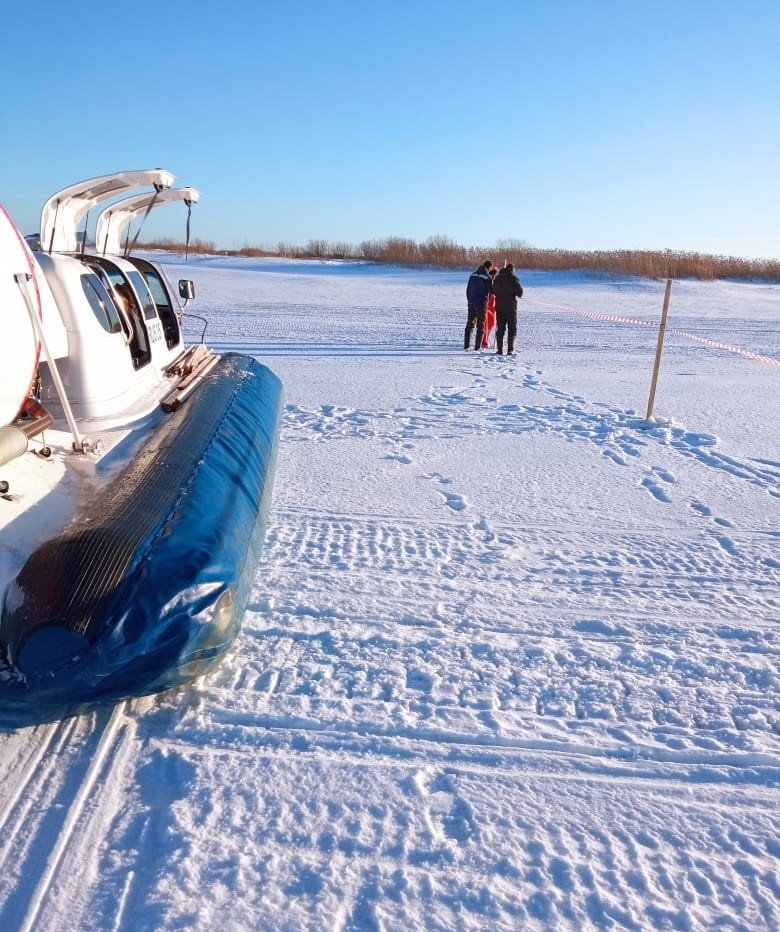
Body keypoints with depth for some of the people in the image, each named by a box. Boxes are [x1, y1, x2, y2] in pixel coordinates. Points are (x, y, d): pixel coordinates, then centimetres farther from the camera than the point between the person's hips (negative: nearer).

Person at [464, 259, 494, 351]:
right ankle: (477, 346, 1)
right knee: (481, 325, 3)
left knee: (470, 324, 11)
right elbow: (492, 290, -5)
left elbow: (468, 289, 12)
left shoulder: (473, 274, 8)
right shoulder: (487, 277, -10)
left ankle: (466, 345, 11)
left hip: (471, 302, 5)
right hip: (481, 303, -5)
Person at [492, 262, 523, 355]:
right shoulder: (513, 278, -7)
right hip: (511, 306, -4)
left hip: (499, 306, 4)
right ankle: (510, 350, -3)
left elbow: (493, 291, 12)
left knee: (500, 329, 10)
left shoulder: (497, 277, 7)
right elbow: (519, 290, -12)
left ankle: (499, 350, 7)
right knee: (512, 329, 3)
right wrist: (519, 294, 8)